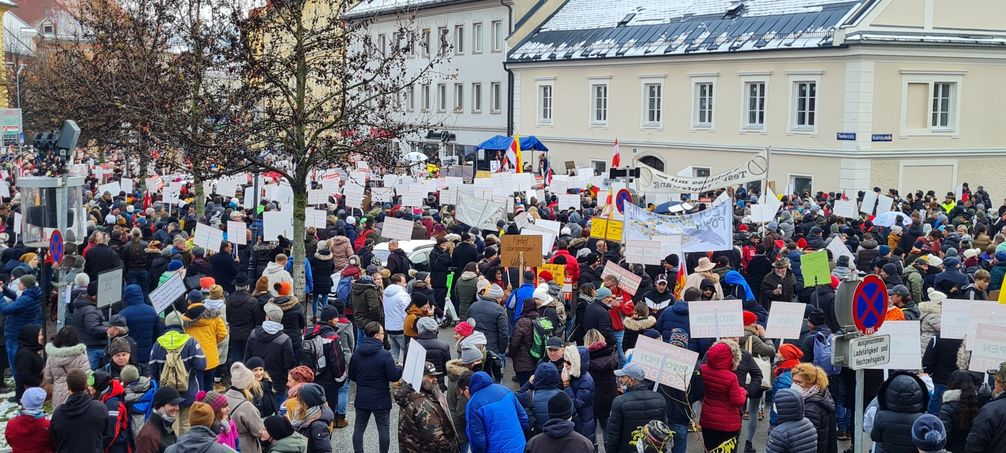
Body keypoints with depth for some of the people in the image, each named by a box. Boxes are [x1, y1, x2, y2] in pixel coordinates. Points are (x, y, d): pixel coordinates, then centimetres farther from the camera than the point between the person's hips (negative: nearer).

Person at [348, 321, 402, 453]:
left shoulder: (356, 354, -1)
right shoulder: (385, 355, -17)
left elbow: (351, 375, 7)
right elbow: (394, 376, -15)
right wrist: (401, 369, 4)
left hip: (361, 398, 4)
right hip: (380, 399, -4)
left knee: (359, 428, 11)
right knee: (383, 429, 7)